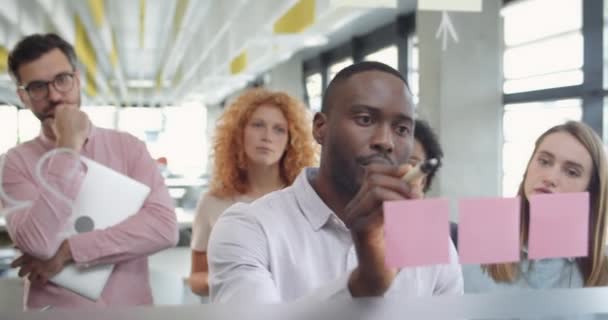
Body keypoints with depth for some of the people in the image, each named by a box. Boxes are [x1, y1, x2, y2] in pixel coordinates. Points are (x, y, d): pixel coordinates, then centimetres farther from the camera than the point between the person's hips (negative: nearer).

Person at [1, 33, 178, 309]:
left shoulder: (128, 146, 3)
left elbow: (164, 227, -9)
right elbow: (39, 244, -14)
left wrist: (67, 252, -13)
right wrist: (68, 147, -12)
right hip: (54, 311, -1)